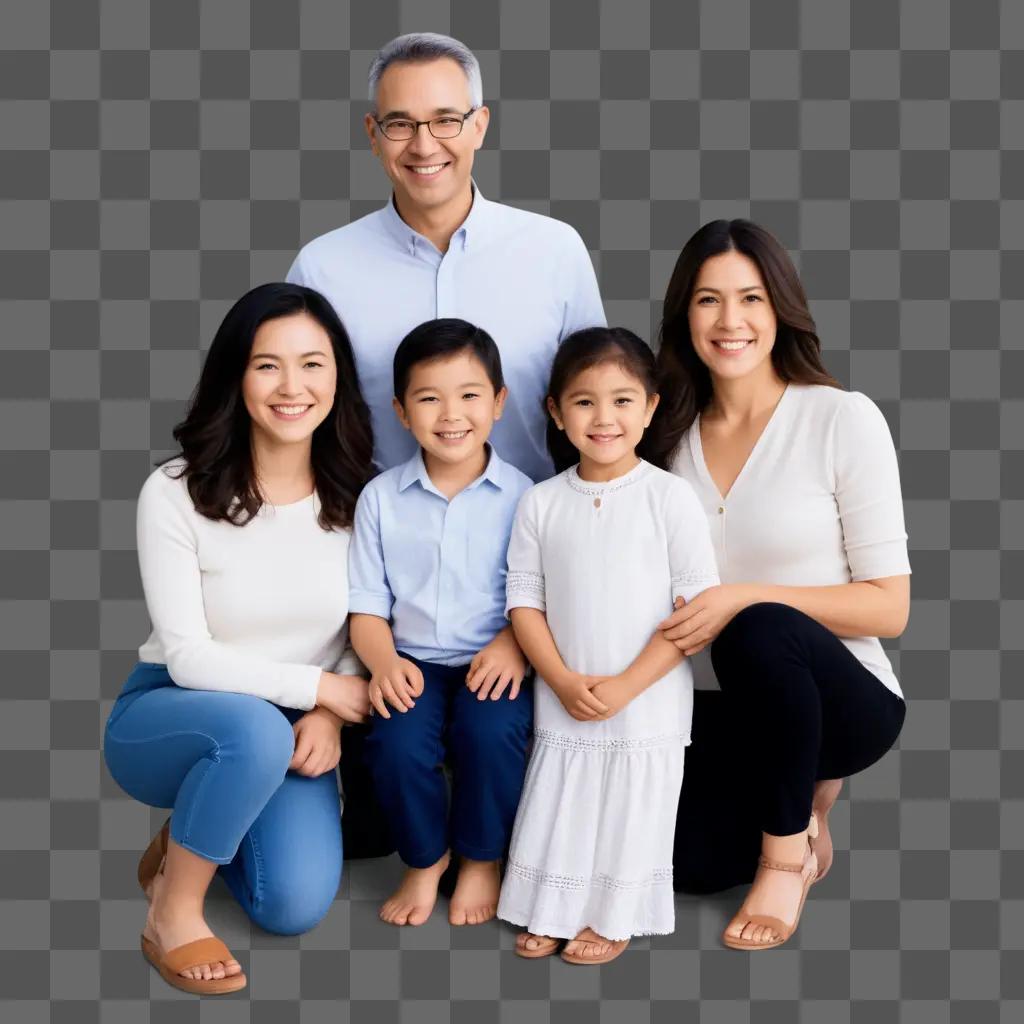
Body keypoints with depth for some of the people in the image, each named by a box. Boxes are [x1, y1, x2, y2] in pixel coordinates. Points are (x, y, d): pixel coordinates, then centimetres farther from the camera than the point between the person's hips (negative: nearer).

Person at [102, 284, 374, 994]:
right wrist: (319, 685, -20)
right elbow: (189, 657, -19)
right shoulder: (176, 493, -19)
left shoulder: (357, 494, -7)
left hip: (293, 726, 4)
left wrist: (327, 716, -16)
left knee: (297, 905, -17)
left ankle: (194, 835, 18)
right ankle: (172, 913, -13)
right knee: (256, 727, -38)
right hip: (170, 714, -3)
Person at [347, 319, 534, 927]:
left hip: (491, 664, -1)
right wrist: (384, 660, -14)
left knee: (492, 730, -31)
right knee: (397, 742, -27)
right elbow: (367, 604, 6)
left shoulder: (521, 495, 1)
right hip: (414, 664, 1)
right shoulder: (381, 498, 6)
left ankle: (482, 861, 1)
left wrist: (513, 643, -20)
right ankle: (425, 859, 6)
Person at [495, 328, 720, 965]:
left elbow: (698, 604, -10)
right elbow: (526, 602, 2)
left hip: (649, 705, -2)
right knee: (555, 808, 10)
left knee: (631, 812, 7)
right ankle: (551, 912, 29)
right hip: (563, 705, 2)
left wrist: (627, 685, -15)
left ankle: (612, 918, 27)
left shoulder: (670, 496, -8)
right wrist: (563, 681, -12)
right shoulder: (541, 504, 1)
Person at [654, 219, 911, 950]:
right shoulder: (674, 431, 4)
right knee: (687, 862, -18)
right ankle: (798, 802, 16)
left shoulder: (843, 419, -11)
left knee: (759, 631, -36)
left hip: (843, 697, -4)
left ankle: (787, 852, -12)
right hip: (726, 709, 5)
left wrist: (748, 598, -25)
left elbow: (889, 608, -12)